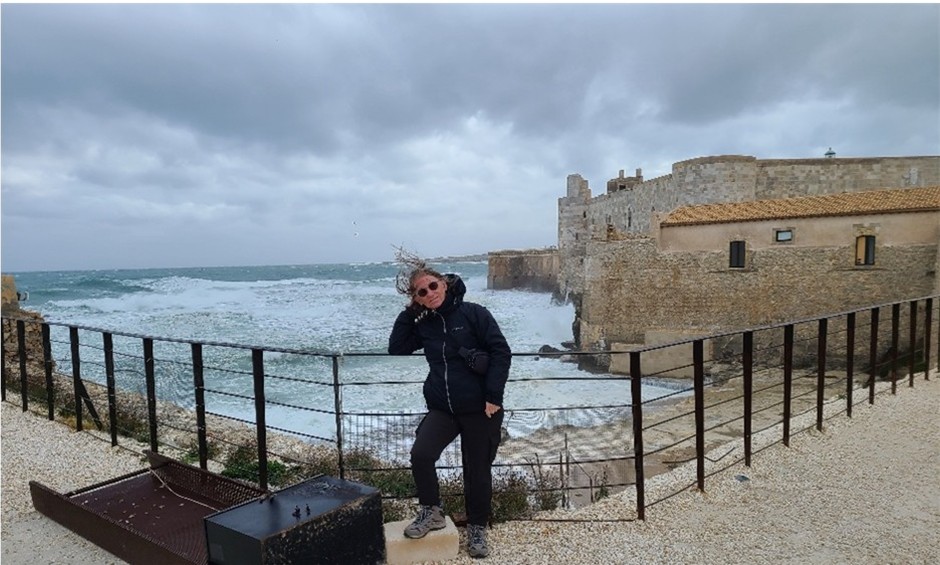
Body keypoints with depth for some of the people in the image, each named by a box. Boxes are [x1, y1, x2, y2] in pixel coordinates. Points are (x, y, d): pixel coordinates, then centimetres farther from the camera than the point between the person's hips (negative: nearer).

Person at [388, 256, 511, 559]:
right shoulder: (423, 324, 6)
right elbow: (396, 350, 6)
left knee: (477, 471, 9)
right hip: (442, 409, 3)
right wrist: (408, 313, -1)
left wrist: (493, 395, -17)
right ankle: (431, 511, 7)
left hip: (479, 409, -3)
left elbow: (501, 352, -11)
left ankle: (476, 528, 31)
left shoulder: (473, 313, -9)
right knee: (420, 454, -18)